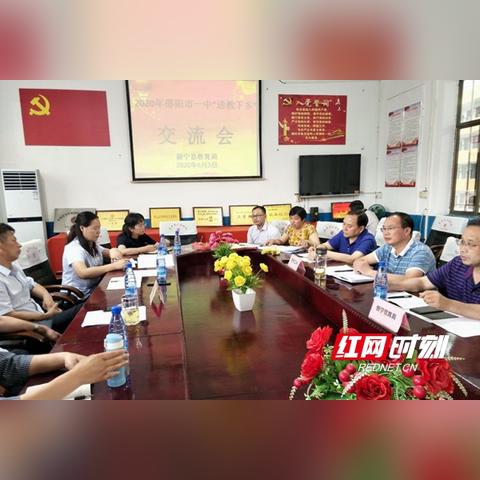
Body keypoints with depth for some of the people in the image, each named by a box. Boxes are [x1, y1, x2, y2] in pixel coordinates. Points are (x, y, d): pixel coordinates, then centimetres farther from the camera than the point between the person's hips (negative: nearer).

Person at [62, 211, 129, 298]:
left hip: (95, 289, 8)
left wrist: (113, 251, -7)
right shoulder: (74, 248, -17)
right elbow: (83, 273, -33)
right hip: (78, 296, -8)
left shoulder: (93, 245, 9)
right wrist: (114, 266, -34)